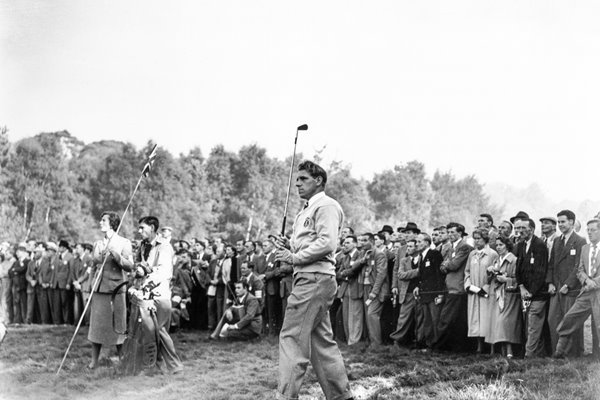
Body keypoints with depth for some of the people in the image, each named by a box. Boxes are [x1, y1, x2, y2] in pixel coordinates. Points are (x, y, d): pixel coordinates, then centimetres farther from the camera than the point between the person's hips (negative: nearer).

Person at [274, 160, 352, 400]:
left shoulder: (326, 206, -8)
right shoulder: (307, 211, 24)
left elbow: (326, 244, -20)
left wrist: (294, 257, -16)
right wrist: (289, 247, 8)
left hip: (315, 279, -10)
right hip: (309, 279, 10)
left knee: (292, 338, -11)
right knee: (321, 341, 12)